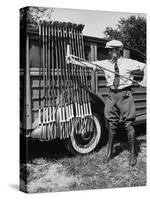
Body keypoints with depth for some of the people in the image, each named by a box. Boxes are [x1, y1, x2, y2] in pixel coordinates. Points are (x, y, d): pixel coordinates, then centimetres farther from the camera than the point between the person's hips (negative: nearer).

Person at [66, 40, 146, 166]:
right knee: (112, 125, 9)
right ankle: (109, 152, 23)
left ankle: (133, 154, 11)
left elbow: (145, 67, 4)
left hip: (125, 95, -3)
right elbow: (90, 65, -4)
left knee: (129, 125, 0)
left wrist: (145, 80, -10)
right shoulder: (105, 63, 3)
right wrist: (74, 61, -13)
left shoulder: (129, 63, -4)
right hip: (112, 95, 3)